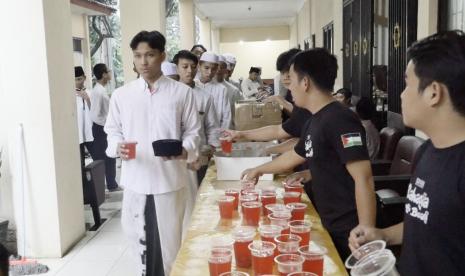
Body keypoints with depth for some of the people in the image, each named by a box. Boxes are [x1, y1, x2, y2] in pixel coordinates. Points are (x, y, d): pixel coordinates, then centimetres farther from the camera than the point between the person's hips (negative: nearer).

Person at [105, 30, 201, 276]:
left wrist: (185, 150, -18)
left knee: (169, 242, 8)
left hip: (169, 179, -1)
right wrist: (118, 147, -12)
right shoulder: (121, 94, 4)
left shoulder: (183, 93, 0)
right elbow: (112, 130, 10)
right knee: (139, 237, 14)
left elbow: (192, 131, 3)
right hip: (135, 180, 2)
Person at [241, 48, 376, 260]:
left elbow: (363, 179, -24)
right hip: (330, 227, 8)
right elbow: (293, 156, 27)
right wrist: (259, 170, 37)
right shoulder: (314, 121, 10)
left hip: (349, 232, -8)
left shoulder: (339, 120, -19)